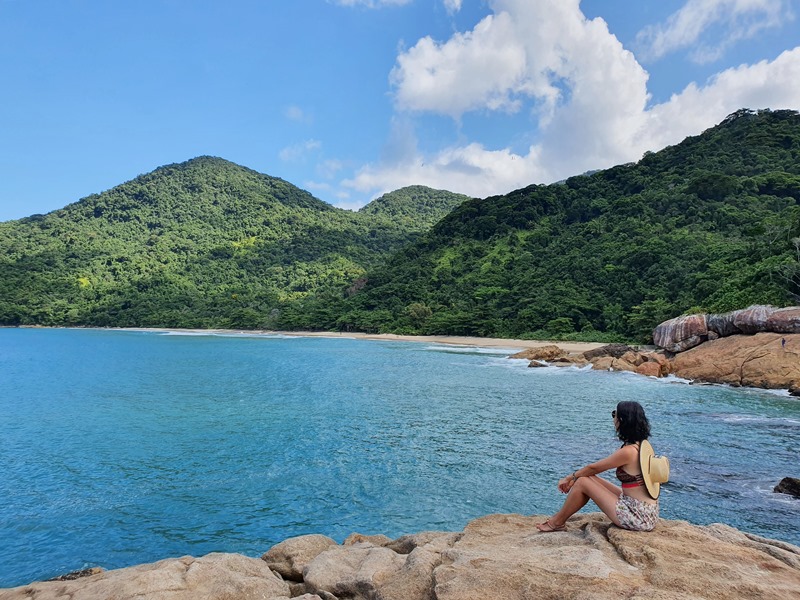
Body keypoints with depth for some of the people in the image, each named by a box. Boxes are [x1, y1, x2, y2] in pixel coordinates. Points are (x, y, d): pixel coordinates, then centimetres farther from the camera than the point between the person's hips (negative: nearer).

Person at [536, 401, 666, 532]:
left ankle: (557, 523, 14)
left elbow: (593, 468, -9)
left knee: (583, 482, -4)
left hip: (638, 517, -9)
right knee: (589, 478, 11)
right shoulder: (642, 444, 6)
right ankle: (560, 517, 21)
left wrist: (570, 478, 8)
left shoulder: (628, 452, -22)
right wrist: (573, 478, 14)